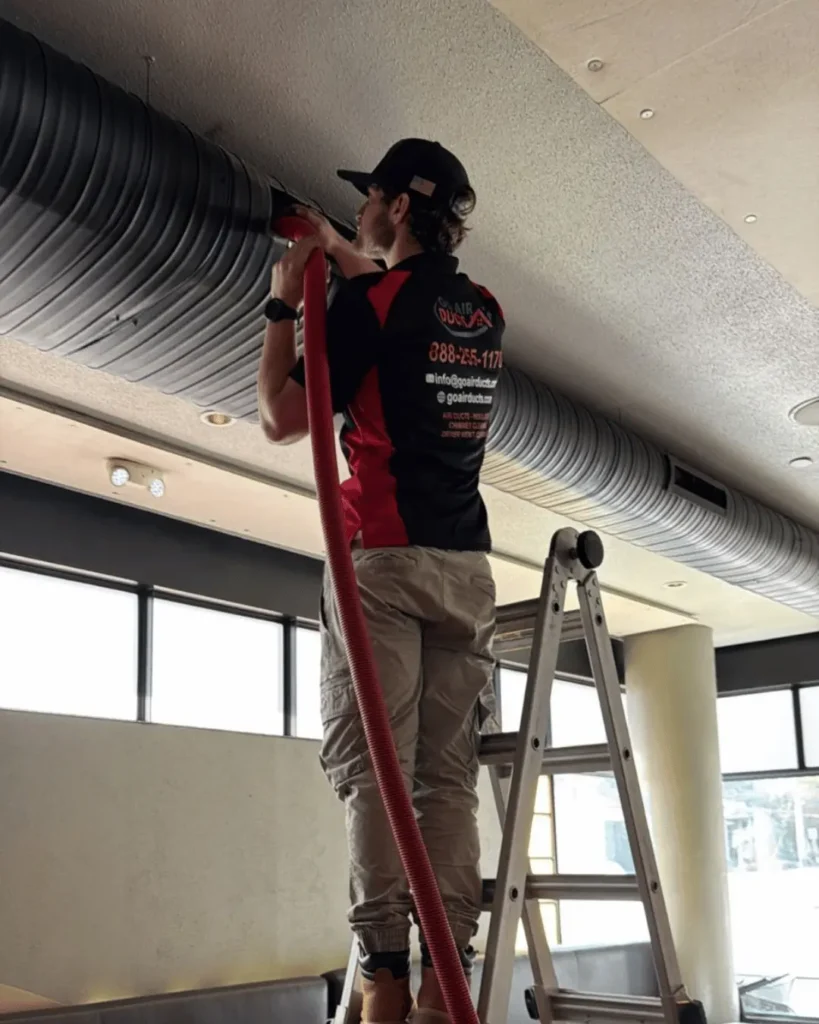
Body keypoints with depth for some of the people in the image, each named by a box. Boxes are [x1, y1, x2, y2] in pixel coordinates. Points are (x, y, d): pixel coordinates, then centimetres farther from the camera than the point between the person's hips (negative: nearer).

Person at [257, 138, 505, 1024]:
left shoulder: (369, 301, -5)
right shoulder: (485, 312, 16)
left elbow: (282, 419, 0)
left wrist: (284, 305, 10)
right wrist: (335, 250, 47)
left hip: (384, 560, -6)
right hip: (467, 565, 6)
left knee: (374, 770, -6)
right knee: (449, 776, 3)